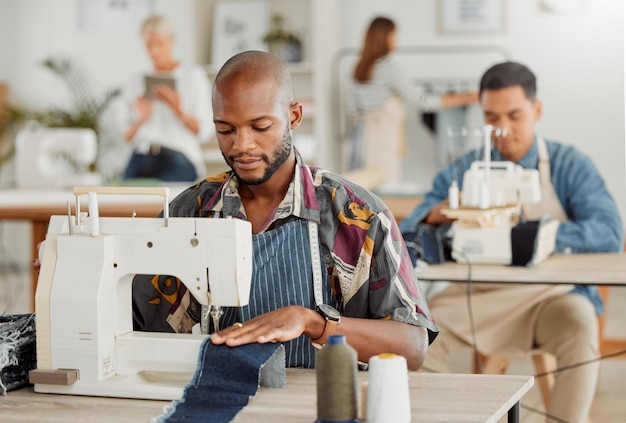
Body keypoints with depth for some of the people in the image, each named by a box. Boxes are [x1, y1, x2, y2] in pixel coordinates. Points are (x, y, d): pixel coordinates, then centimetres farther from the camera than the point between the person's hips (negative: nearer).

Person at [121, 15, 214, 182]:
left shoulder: (193, 75, 8)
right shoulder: (137, 82, 19)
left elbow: (205, 131, 1)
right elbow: (127, 137, 17)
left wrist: (178, 111, -15)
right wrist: (141, 119, -3)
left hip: (177, 162, -3)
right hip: (140, 160, 3)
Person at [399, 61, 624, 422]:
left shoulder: (570, 166, 1)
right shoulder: (462, 172, 7)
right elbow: (407, 237, 2)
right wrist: (435, 216, -22)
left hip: (548, 295, -2)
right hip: (477, 297, 2)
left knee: (580, 328, -32)